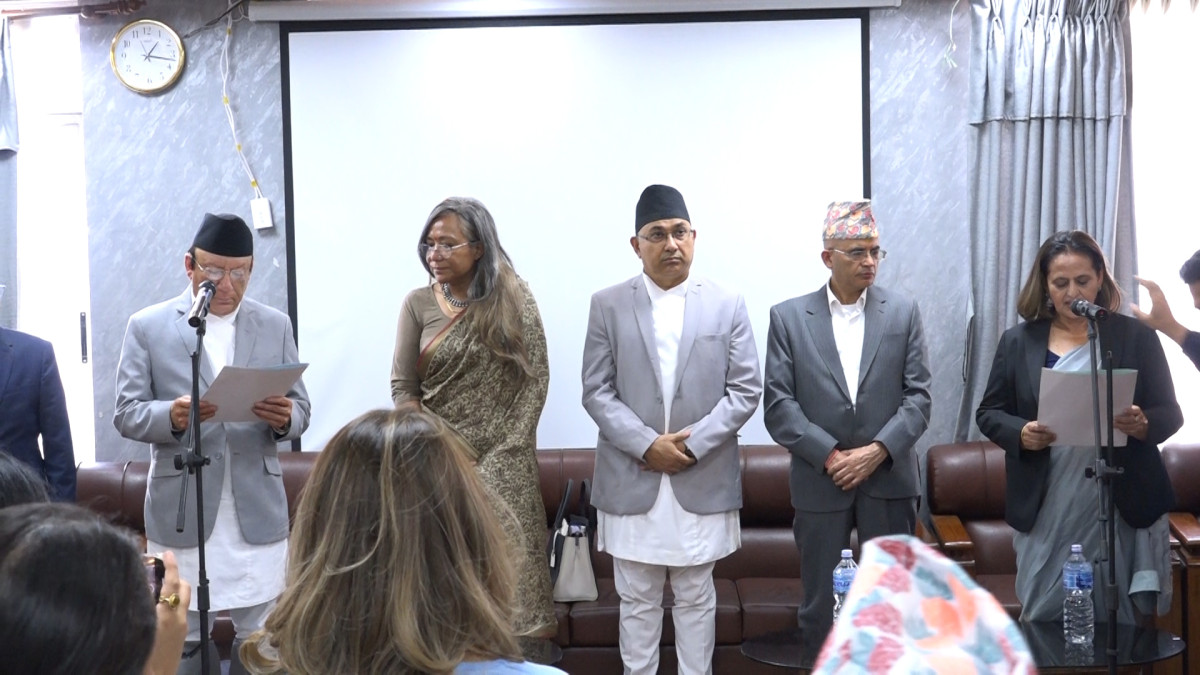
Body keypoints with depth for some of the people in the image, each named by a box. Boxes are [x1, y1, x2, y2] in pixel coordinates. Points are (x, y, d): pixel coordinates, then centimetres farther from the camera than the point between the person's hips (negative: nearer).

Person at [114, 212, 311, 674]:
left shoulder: (276, 326, 10)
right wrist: (172, 415, -23)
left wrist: (284, 417, -17)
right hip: (180, 515, -1)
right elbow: (126, 413, -1)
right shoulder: (147, 326, 3)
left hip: (258, 515, 2)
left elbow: (300, 411, 7)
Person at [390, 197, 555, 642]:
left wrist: (510, 446, -9)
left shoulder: (513, 298, 0)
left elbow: (536, 376, -2)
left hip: (503, 462, -1)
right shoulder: (418, 304, 2)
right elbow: (402, 387, 3)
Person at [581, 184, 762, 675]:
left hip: (704, 480, 0)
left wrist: (692, 443, -12)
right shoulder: (608, 305, 2)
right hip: (631, 479, 0)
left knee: (696, 598, 11)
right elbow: (596, 392, -1)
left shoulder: (728, 305, 3)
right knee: (637, 599, 9)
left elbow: (746, 390, -1)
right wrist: (647, 445, -13)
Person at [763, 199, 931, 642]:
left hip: (889, 480, 1)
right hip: (819, 482, -1)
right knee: (820, 606, 8)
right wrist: (830, 455, -12)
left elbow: (918, 395, 0)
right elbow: (778, 404, -4)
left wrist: (877, 451, -12)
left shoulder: (903, 311, 5)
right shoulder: (788, 317, 2)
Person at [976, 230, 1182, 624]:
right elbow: (988, 413, 9)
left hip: (1122, 508, -1)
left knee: (1121, 624, 2)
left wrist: (1142, 424, -17)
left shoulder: (1135, 337, 4)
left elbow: (1170, 414, 6)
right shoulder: (1018, 341, 7)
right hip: (1047, 513, 1)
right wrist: (1021, 433, -12)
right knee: (1043, 622, 4)